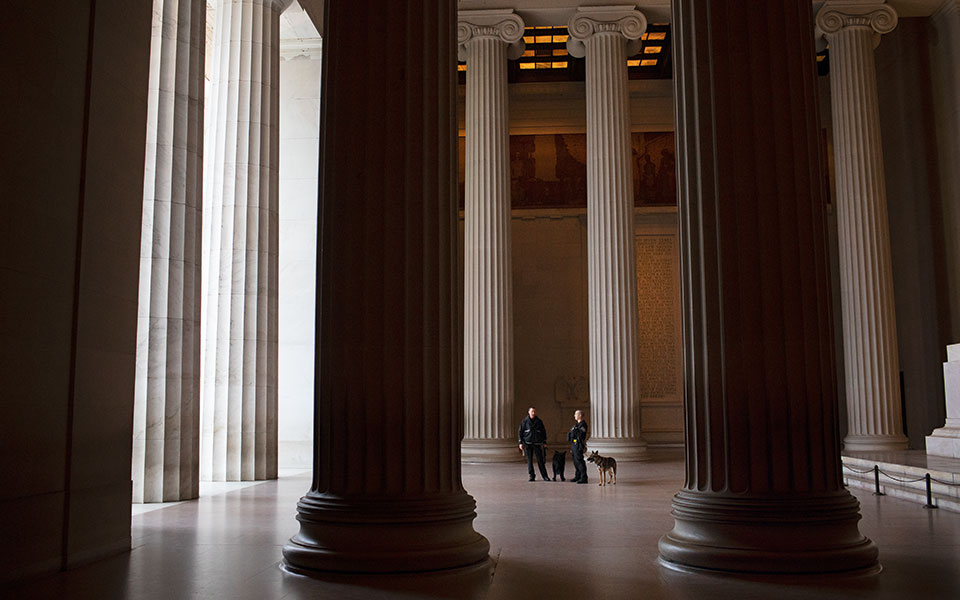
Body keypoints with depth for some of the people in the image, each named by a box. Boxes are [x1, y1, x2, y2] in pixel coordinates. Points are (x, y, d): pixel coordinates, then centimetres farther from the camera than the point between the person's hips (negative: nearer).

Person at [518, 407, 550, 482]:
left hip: (537, 444, 1)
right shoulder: (525, 421, 1)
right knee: (529, 460, 1)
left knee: (540, 460, -4)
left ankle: (545, 476, 1)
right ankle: (532, 476, 9)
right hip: (528, 444, 0)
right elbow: (520, 432, 4)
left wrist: (544, 442, 7)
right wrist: (520, 443, -2)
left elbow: (543, 431, 12)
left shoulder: (539, 421, 6)